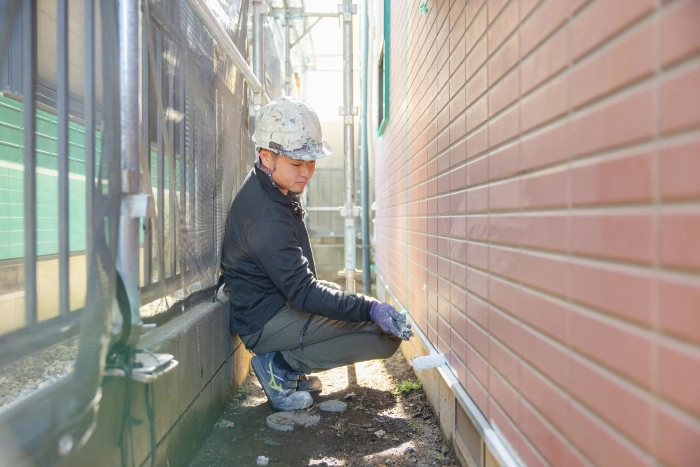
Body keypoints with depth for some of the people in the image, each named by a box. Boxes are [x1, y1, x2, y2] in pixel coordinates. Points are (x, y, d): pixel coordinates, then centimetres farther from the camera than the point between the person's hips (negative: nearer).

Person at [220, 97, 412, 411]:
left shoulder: (271, 191, 5)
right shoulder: (266, 218, -26)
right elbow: (303, 293, -26)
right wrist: (370, 309, -29)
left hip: (278, 303, 10)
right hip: (266, 324, -10)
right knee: (387, 335, -13)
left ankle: (288, 366, 15)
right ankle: (281, 365, -6)